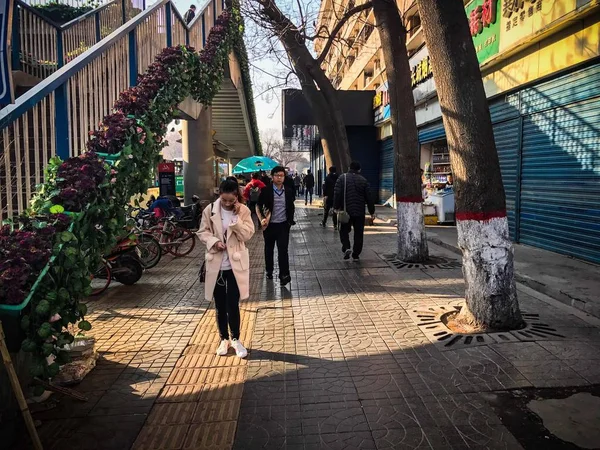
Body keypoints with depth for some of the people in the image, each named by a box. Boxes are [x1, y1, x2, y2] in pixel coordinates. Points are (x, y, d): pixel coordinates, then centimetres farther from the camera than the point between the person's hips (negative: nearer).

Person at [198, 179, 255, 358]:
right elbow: (203, 232, 3)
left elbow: (247, 235, -10)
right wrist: (214, 241, -15)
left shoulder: (243, 211, -6)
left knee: (233, 304, 1)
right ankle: (224, 339, 28)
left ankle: (235, 339, 20)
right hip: (216, 263, 2)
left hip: (235, 264, -2)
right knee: (220, 305, 12)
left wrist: (236, 217, -19)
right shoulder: (210, 210, -4)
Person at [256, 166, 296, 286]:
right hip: (269, 225, 0)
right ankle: (269, 272, 30)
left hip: (283, 225, 0)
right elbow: (258, 206, -1)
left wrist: (290, 220, 3)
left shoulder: (289, 191, 0)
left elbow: (291, 206, 13)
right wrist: (262, 219, -12)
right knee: (269, 249, 13)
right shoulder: (266, 190, -7)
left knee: (283, 250, -4)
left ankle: (284, 275, 0)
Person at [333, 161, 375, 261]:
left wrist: (336, 207, -6)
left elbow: (337, 194, -9)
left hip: (346, 211, -1)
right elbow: (368, 197, 3)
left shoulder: (342, 178, -1)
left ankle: (346, 248, -9)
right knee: (358, 233, 8)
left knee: (344, 230, 13)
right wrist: (372, 211, 9)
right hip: (359, 212, 1)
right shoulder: (363, 180, 3)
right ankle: (356, 254, 10)